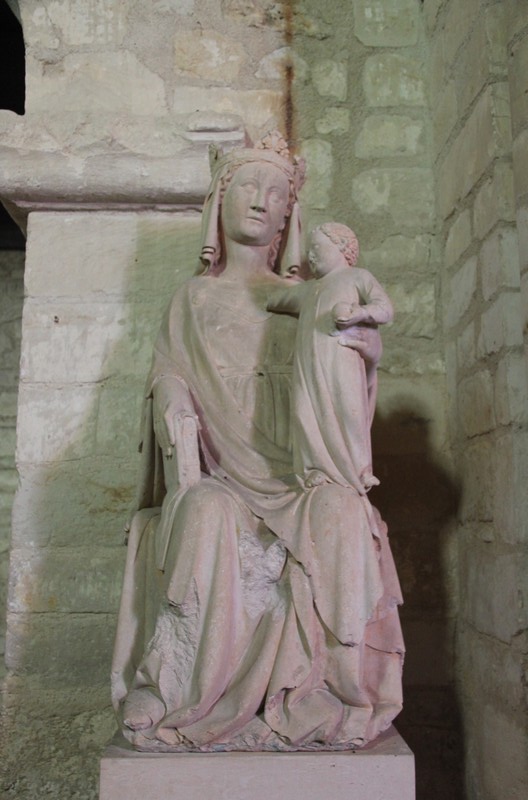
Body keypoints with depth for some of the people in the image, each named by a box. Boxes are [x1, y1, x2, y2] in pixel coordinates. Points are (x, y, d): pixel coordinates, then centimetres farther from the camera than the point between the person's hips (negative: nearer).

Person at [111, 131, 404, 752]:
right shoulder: (193, 301, 15)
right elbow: (173, 399, 2)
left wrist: (367, 352, -12)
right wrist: (188, 483, -15)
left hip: (298, 479, 1)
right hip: (217, 478, 0)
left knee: (341, 513, -32)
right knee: (207, 520, -35)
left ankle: (325, 696, -23)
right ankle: (191, 701, -24)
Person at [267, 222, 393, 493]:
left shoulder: (357, 277, 15)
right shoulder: (308, 290, 31)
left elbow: (385, 308, -1)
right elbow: (274, 301, 48)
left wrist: (357, 313, -14)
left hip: (340, 357, -5)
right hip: (309, 362, 5)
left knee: (347, 410, -11)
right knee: (308, 411, -10)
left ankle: (358, 470, -3)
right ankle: (317, 467, -8)